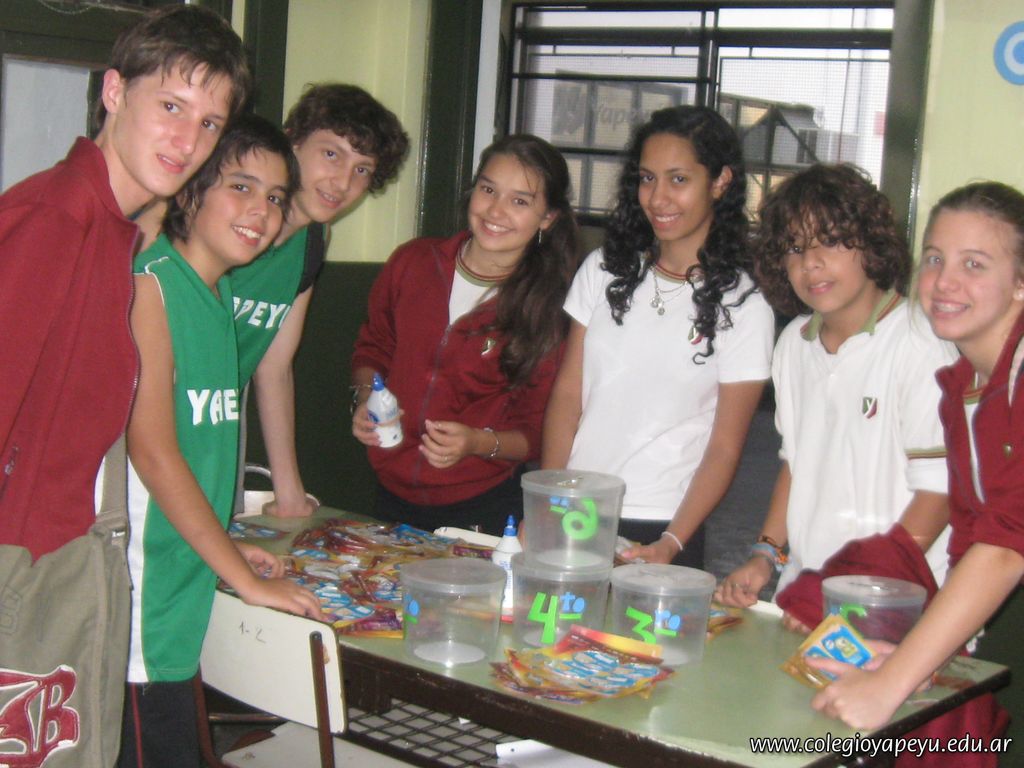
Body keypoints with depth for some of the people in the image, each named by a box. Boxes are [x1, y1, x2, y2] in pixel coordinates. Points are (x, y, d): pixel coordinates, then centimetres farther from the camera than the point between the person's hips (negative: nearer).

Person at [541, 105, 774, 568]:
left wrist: (671, 545, -16)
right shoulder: (604, 270, 6)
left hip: (657, 530, -2)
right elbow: (567, 394, 5)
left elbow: (724, 448, -5)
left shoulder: (743, 306, -4)